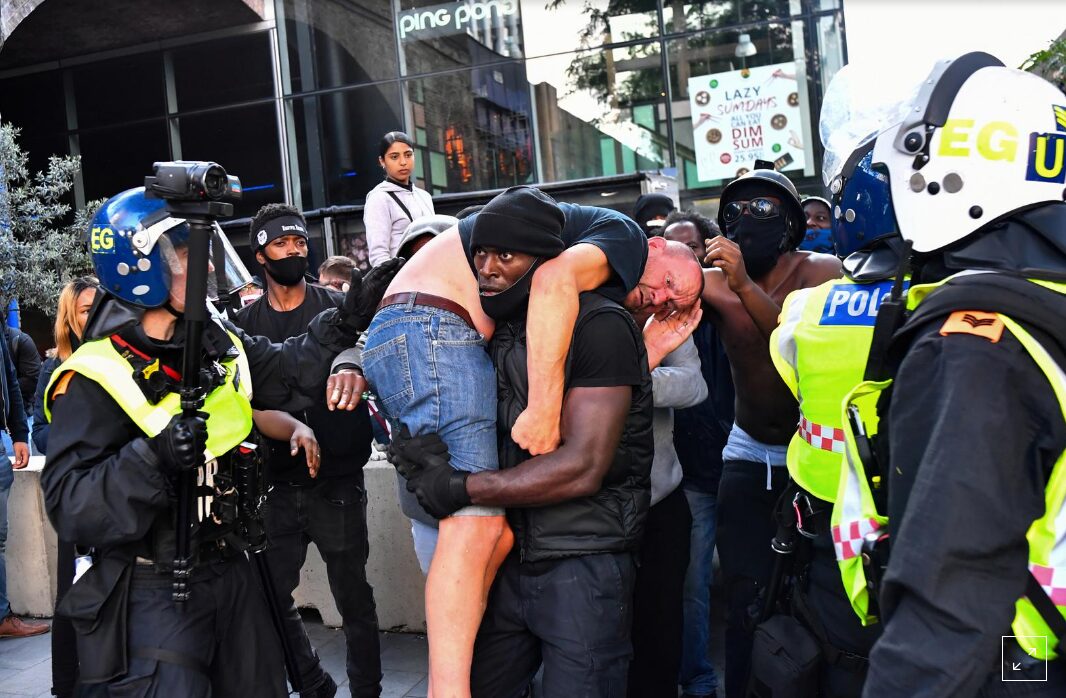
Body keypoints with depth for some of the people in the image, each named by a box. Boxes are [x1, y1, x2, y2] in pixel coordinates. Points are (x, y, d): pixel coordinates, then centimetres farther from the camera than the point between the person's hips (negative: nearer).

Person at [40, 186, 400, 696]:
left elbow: (287, 375, 19)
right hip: (154, 591, -7)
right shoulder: (94, 378, -18)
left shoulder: (219, 342, 4)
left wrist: (344, 324, 8)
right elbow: (68, 505, -21)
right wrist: (152, 458, -35)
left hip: (230, 574, 7)